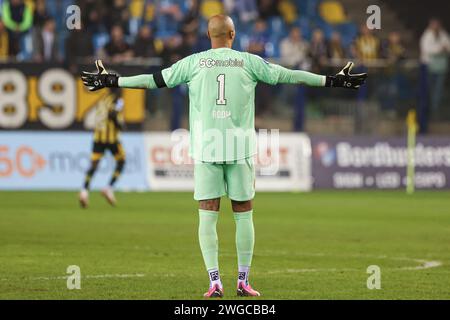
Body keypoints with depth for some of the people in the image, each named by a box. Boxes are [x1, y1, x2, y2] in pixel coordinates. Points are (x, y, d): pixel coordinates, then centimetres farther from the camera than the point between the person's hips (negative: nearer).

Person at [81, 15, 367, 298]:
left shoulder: (193, 63, 4)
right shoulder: (249, 62, 3)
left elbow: (155, 80, 9)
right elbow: (286, 76, 7)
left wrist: (113, 82, 22)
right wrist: (331, 81, 16)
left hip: (206, 148, 0)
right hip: (241, 148, 0)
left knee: (208, 216, 2)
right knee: (244, 215, 8)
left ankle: (215, 282, -7)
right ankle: (243, 282, 9)